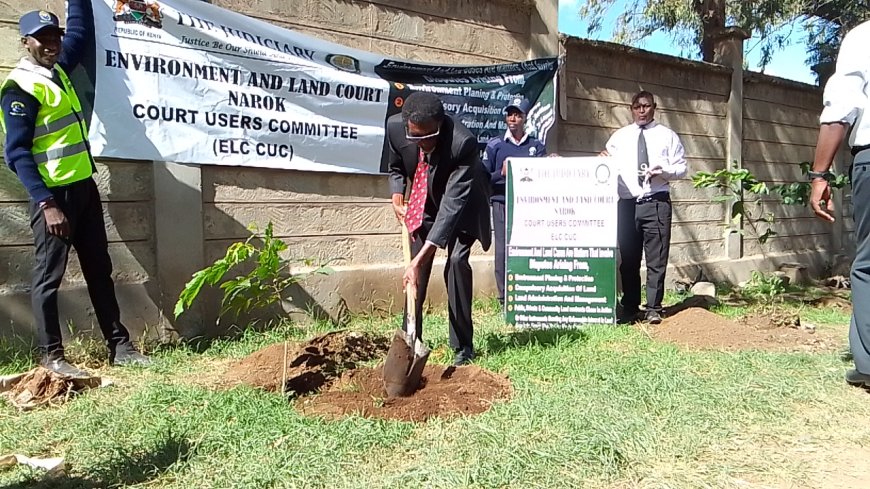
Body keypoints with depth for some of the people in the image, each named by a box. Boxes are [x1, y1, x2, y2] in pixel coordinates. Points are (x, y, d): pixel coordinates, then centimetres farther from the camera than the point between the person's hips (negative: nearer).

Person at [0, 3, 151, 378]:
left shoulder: (58, 69, 12)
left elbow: (81, 31, 28)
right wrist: (46, 203, -21)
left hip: (83, 187, 9)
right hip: (53, 194, -8)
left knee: (99, 270, 9)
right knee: (49, 277, 0)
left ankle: (119, 347, 15)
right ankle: (51, 355, 9)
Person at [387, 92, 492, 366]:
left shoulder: (463, 142, -40)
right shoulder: (395, 127, -24)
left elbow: (453, 204, -43)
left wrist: (419, 260, -48)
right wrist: (397, 196, -19)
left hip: (461, 206, -4)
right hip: (423, 203, 4)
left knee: (457, 261, -21)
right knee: (416, 269, 2)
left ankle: (462, 347, -9)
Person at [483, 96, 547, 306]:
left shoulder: (537, 146, 11)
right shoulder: (494, 145, 8)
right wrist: (501, 173, -14)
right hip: (502, 204, -1)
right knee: (503, 251, -4)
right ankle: (505, 301, 3)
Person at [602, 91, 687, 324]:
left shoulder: (667, 136, 10)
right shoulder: (619, 137, 14)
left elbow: (681, 168, 6)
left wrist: (663, 171, -13)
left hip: (657, 203, -1)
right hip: (627, 204, 2)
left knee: (657, 259, -1)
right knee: (628, 259, 6)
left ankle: (654, 309, 8)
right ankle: (630, 308, 17)